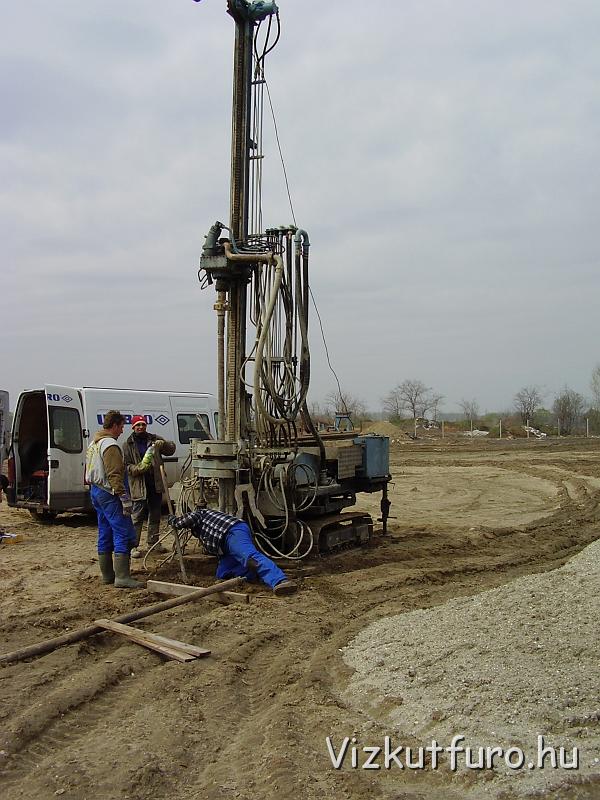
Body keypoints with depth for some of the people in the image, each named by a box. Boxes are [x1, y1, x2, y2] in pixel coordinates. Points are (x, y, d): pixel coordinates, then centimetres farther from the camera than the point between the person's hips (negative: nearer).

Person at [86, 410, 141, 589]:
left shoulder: (94, 444, 18)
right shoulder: (111, 445, -16)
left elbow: (89, 471, 24)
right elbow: (115, 476, -22)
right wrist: (125, 499, -23)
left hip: (96, 492, 11)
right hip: (109, 494, -11)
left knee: (105, 535, 13)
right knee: (124, 534, -10)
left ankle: (107, 574, 18)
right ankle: (122, 577, -14)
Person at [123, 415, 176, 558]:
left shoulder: (154, 439, 9)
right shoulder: (128, 445, 1)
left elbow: (171, 449, 9)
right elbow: (126, 466, -3)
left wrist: (163, 444, -13)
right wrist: (138, 468, -22)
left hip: (156, 484, 4)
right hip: (139, 485, -4)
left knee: (155, 515, 15)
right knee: (137, 517, -4)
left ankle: (153, 542, 28)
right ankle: (134, 546, 2)